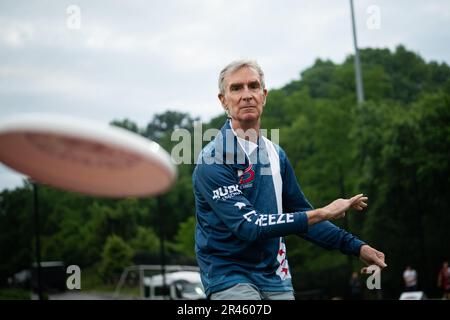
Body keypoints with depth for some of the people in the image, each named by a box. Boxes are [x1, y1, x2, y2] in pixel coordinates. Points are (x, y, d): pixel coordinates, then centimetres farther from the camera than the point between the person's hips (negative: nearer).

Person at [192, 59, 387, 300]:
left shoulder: (276, 154, 10)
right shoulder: (212, 161, -14)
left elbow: (300, 215, 17)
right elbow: (249, 225, -21)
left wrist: (356, 247, 8)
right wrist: (323, 213, -21)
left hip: (276, 280, 6)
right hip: (230, 278, -6)